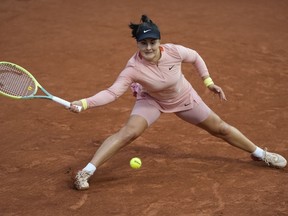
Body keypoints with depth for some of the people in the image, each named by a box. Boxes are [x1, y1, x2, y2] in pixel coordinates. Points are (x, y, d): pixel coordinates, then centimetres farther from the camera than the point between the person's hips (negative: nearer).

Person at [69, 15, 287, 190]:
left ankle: (259, 153, 35)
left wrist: (209, 82, -7)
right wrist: (84, 103, -54)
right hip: (151, 100, -2)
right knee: (128, 132, -26)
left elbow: (195, 57, -9)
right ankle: (86, 172, -22)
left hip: (184, 98, 2)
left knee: (220, 128, 11)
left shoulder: (174, 51, -31)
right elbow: (112, 93, -41)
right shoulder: (133, 69, -35)